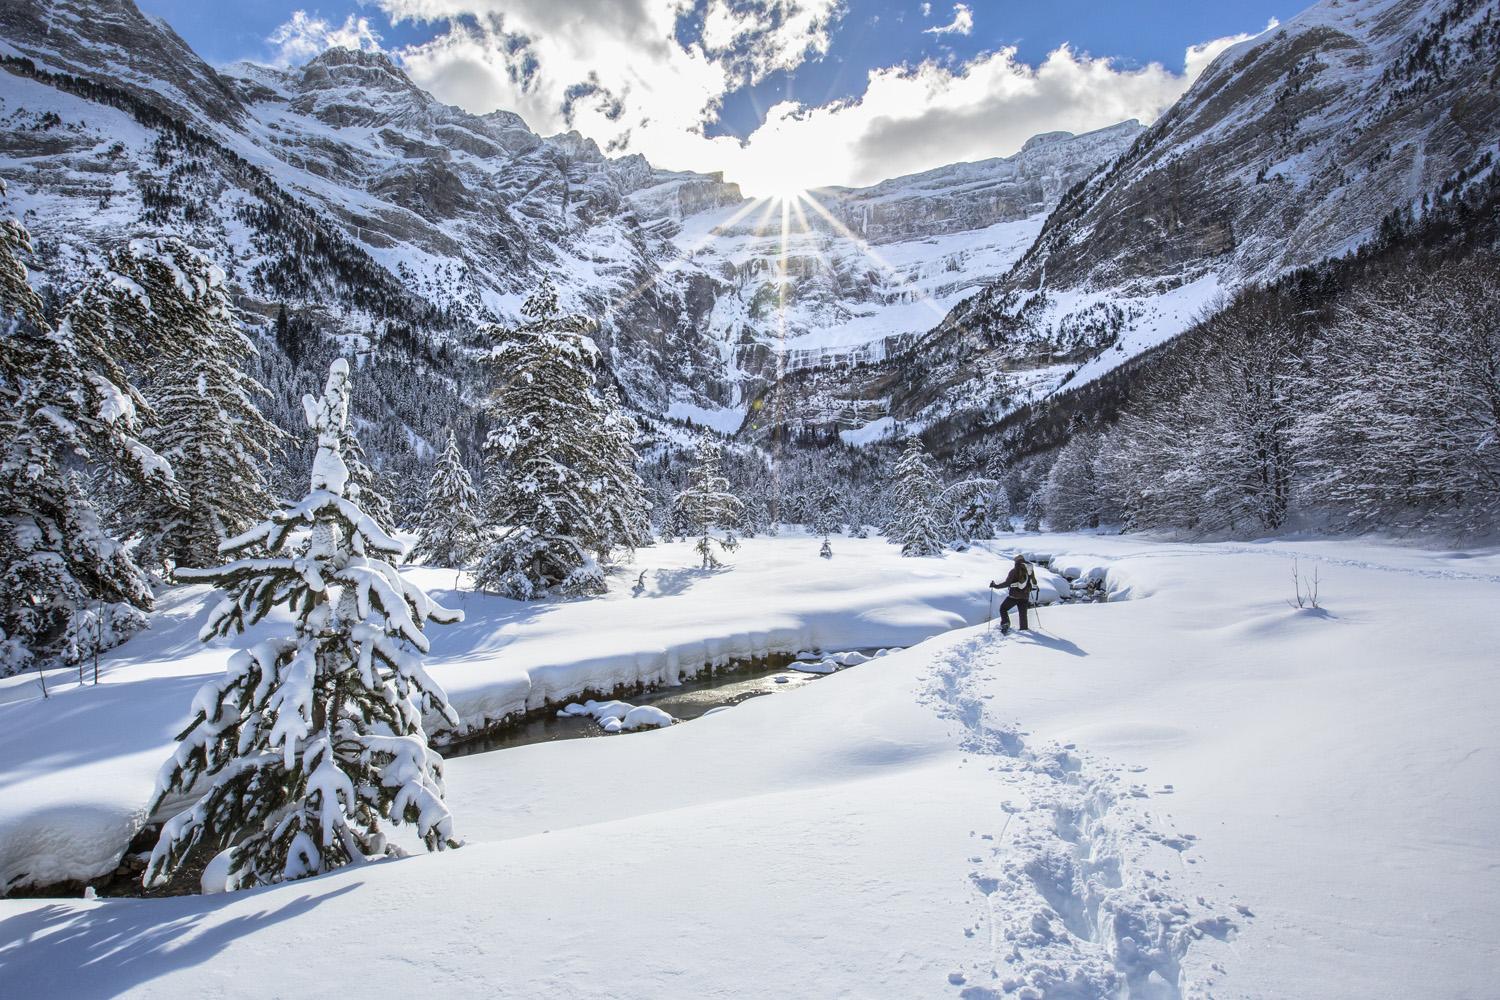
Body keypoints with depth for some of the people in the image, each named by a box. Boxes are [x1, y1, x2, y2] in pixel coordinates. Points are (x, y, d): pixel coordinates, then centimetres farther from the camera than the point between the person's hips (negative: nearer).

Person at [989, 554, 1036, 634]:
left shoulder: (1015, 570, -10)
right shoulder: (1030, 570, 4)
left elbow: (1007, 583, -14)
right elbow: (1034, 583, 13)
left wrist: (995, 586, -4)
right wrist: (1032, 587, 36)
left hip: (1013, 596, -4)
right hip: (1025, 596, 4)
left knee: (1003, 608, 11)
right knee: (1023, 614, 16)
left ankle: (1005, 624, -6)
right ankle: (1024, 628, 19)